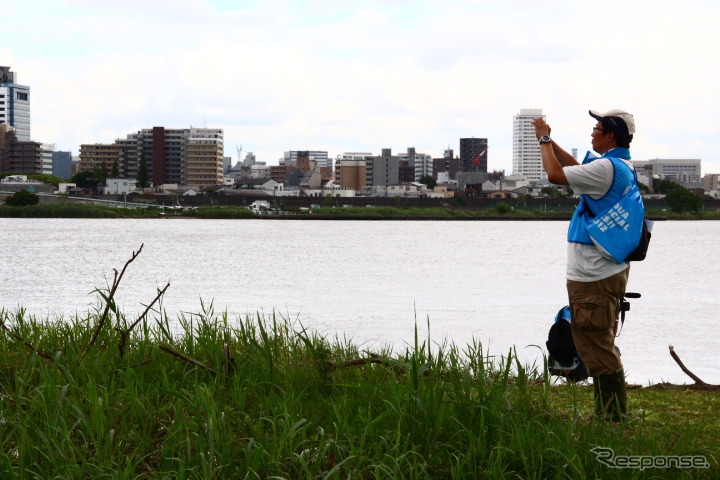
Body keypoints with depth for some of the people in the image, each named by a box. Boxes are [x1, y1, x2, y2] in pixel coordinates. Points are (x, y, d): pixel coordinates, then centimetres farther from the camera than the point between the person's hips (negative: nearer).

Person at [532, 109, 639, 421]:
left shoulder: (606, 168, -18)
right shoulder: (622, 167, 13)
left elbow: (556, 174, -19)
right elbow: (574, 167, 27)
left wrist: (544, 140, -4)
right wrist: (547, 139, 22)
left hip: (593, 276, -11)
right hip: (610, 270, 11)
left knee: (596, 348, -7)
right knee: (600, 347, 18)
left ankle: (611, 416, -4)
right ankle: (613, 415, 24)